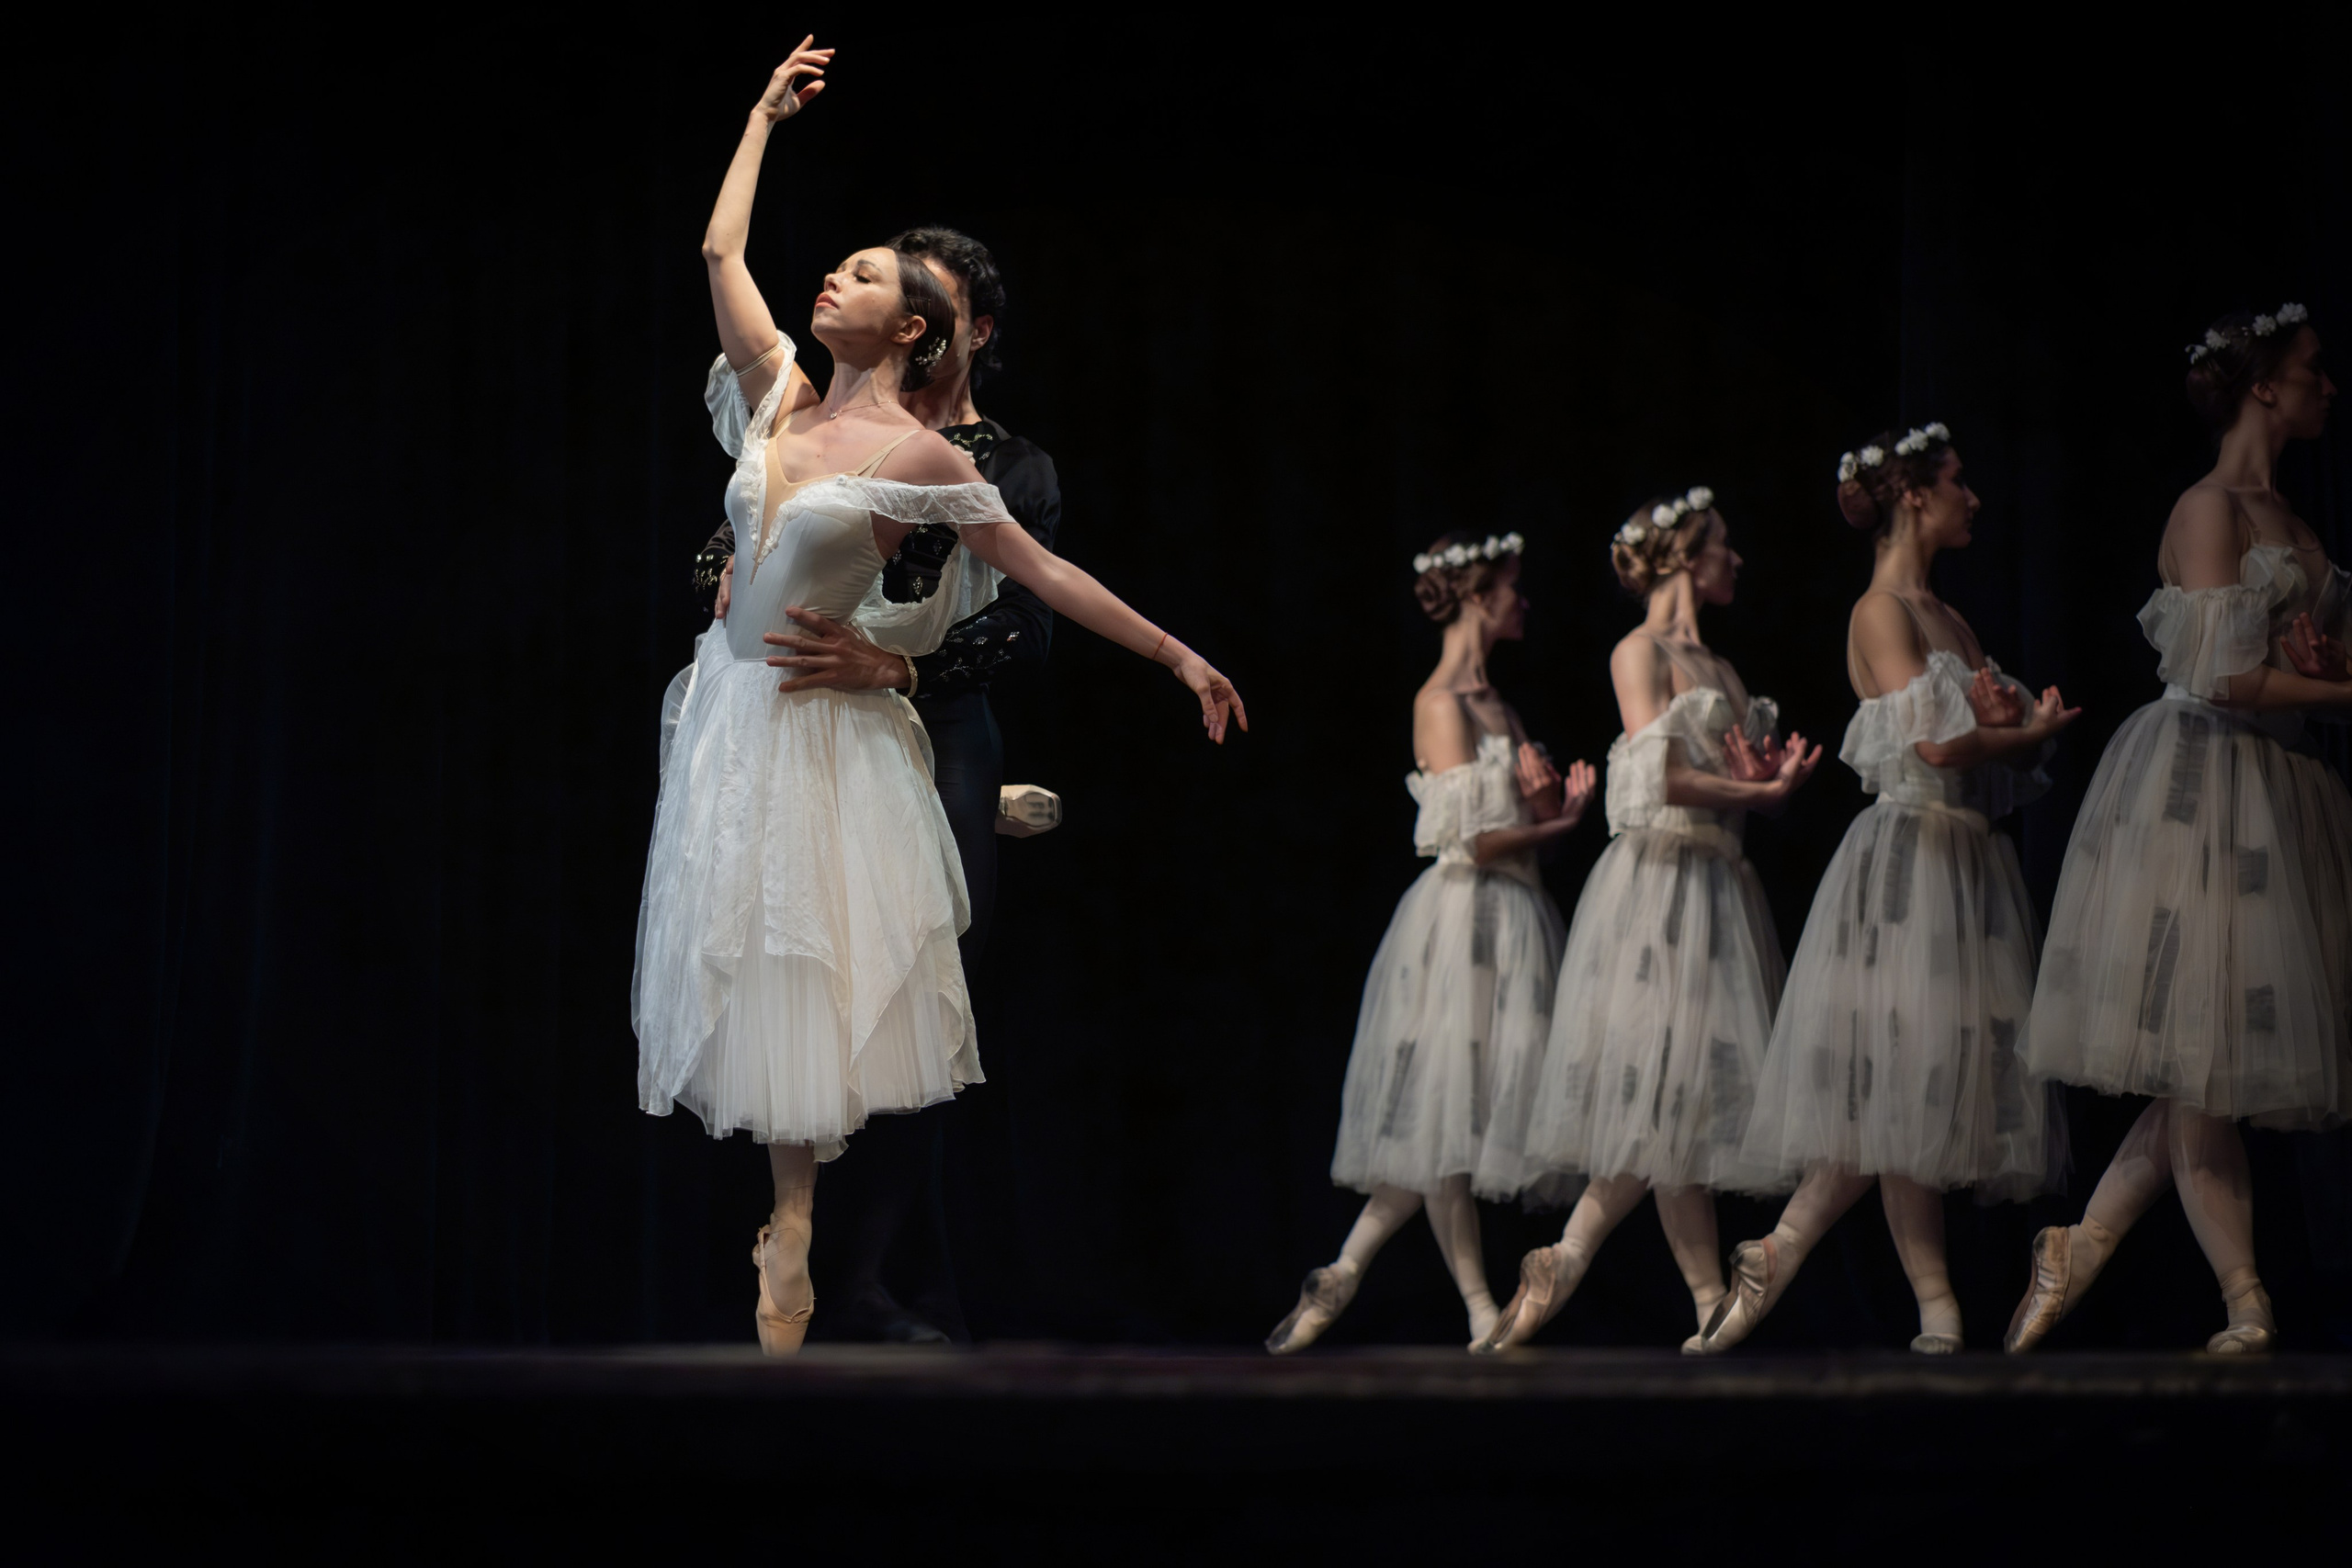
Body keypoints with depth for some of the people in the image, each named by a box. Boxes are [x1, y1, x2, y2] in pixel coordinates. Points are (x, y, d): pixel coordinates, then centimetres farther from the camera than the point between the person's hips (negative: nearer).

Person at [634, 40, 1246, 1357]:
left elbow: (1044, 572, -4)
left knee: (816, 972, -3)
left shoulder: (921, 458, -7)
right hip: (734, 709, 5)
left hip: (825, 730, -5)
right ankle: (788, 1214, 9)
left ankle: (793, 1243, 2)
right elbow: (721, 251, 9)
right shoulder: (779, 398, 6)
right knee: (749, 953, 4)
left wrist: (1180, 658, -5)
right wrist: (766, 116, 15)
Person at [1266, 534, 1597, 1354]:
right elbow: (1469, 839, -16)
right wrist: (1555, 824, -4)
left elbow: (1524, 818, 18)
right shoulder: (1441, 703, -10)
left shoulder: (1491, 703, 17)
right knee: (1445, 1122, -4)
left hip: (1508, 918, 9)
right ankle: (1482, 1312, -2)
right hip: (1463, 916, -9)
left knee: (1447, 1130, 7)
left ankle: (1341, 1278, 11)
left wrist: (1550, 802, -3)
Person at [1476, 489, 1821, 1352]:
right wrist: (1757, 791, -6)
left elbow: (1758, 777, 15)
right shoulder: (1640, 651, -3)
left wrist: (1775, 781, -6)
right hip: (1658, 882, -8)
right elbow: (1662, 775, -14)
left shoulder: (1718, 667, 21)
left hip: (1719, 885, 8)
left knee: (1686, 1101, 1)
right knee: (1663, 1094, -8)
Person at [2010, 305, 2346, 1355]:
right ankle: (2248, 1310, -3)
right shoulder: (2209, 510, -10)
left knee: (2214, 1063, 6)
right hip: (2198, 786, -9)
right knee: (2198, 1060, -4)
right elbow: (2224, 679, -17)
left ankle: (2078, 1251, 14)